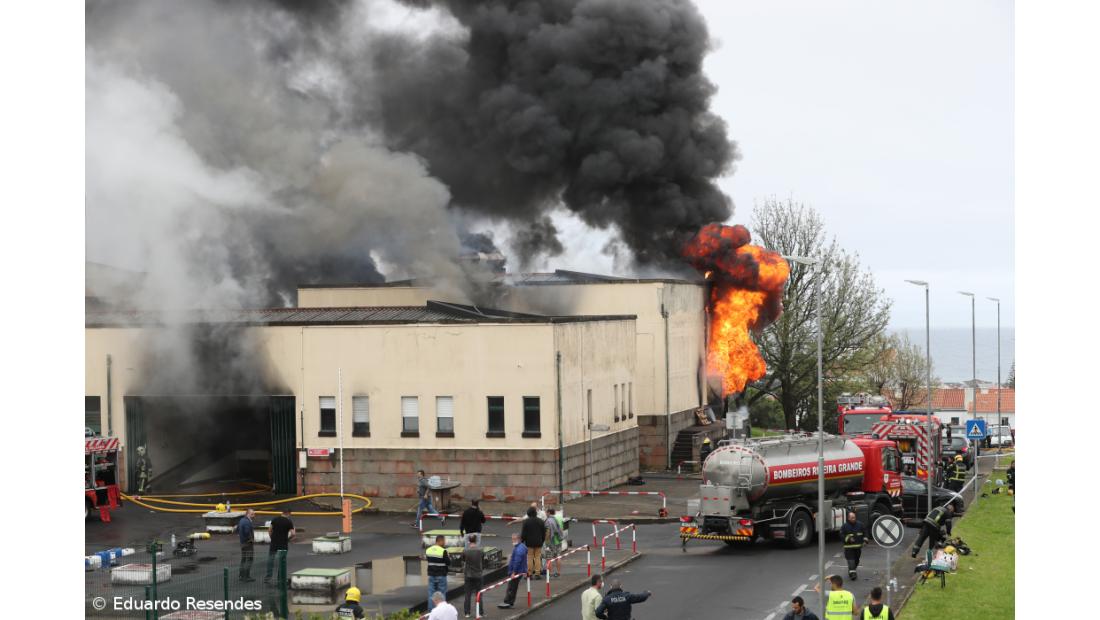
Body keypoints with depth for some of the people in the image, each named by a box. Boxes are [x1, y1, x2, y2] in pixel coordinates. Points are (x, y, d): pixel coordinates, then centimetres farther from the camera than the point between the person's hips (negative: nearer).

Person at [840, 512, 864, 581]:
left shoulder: (860, 524, 5)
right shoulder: (844, 526, -7)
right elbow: (841, 535, -8)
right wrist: (848, 539, -22)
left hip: (858, 546, 5)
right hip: (849, 547, -4)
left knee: (856, 560, 14)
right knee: (851, 560, -14)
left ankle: (852, 571, 33)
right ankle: (852, 573, -17)